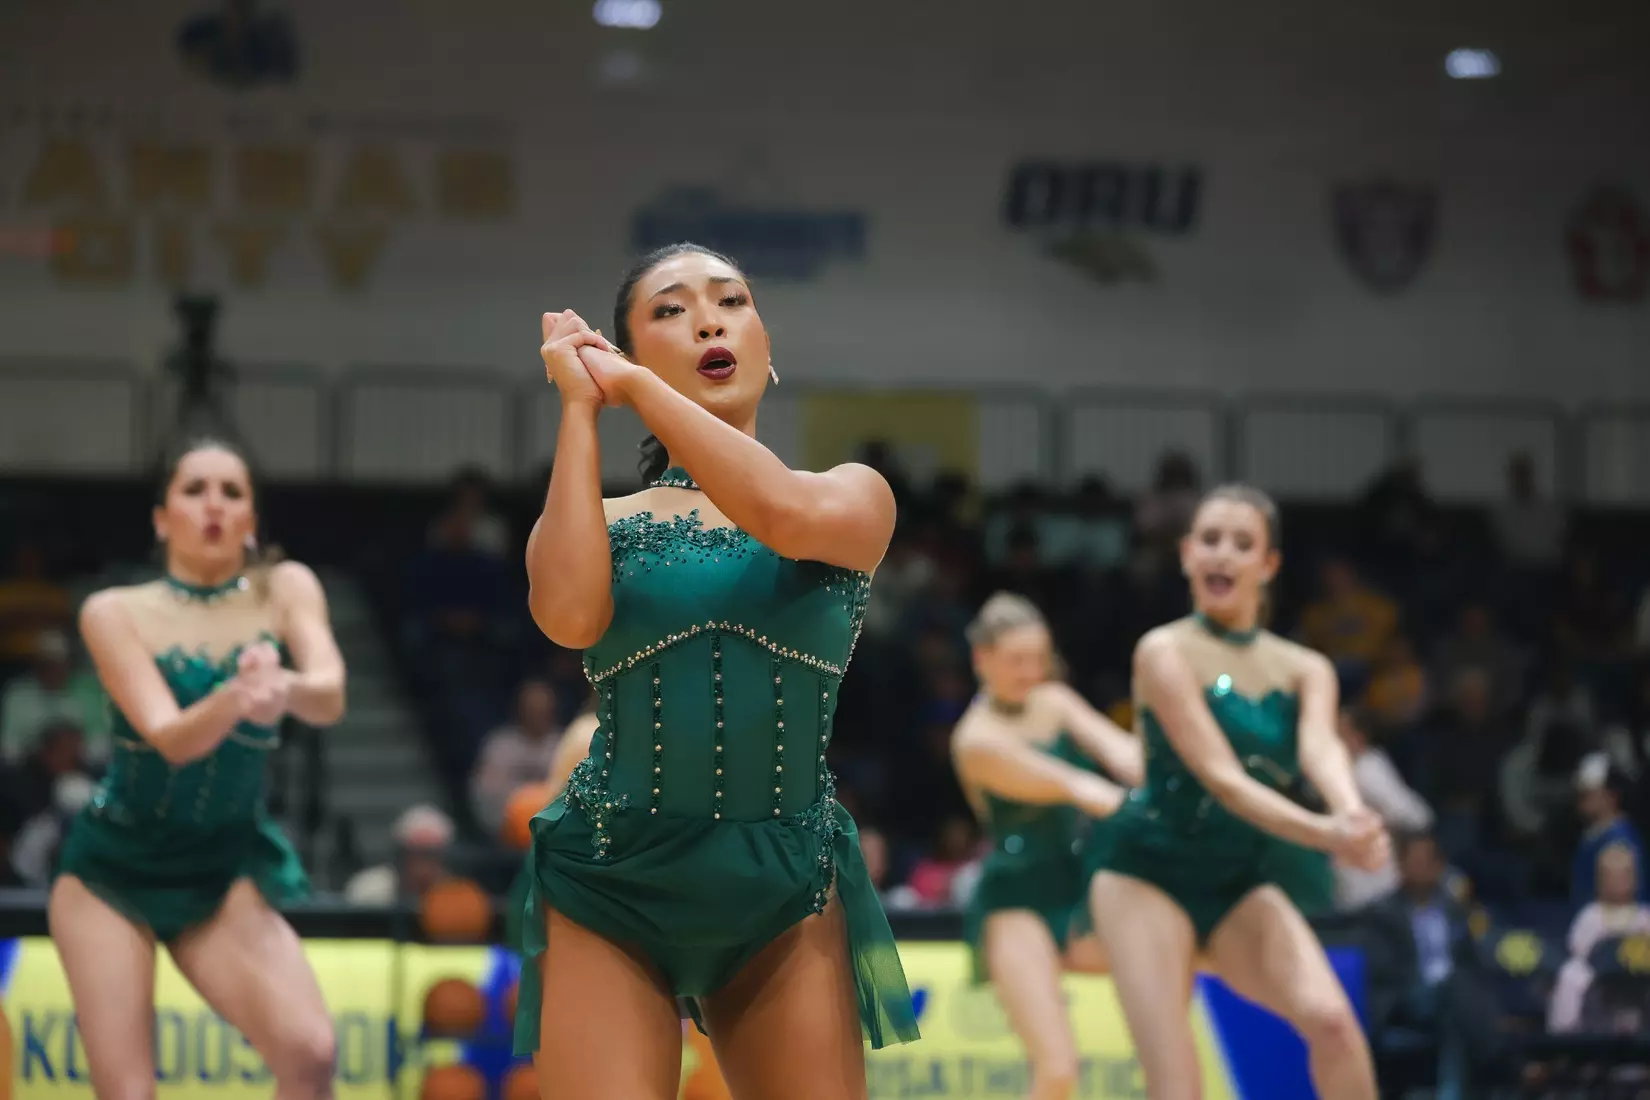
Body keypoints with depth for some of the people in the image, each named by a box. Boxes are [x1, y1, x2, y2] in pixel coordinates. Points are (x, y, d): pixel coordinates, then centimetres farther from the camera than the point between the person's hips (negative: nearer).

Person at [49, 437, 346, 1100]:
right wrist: (236, 697, -44)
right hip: (114, 865, -1)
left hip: (227, 870, 1)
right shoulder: (116, 613, -8)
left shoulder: (285, 590, -2)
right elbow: (169, 737, -22)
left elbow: (329, 699, -20)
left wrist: (284, 688, -45)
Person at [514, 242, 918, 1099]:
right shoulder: (600, 521, 8)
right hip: (610, 884, 0)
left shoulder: (855, 497, 8)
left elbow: (788, 517, -18)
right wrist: (580, 406, -7)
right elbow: (569, 615, -16)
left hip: (787, 890, 1)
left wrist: (631, 384, -9)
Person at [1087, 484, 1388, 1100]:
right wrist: (1326, 835, -35)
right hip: (1151, 872, -4)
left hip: (1243, 887, 4)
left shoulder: (1305, 671, 6)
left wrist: (1351, 813, -41)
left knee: (1330, 1018, -22)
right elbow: (1221, 777, -20)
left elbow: (1319, 746, -16)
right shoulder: (1165, 652, -9)